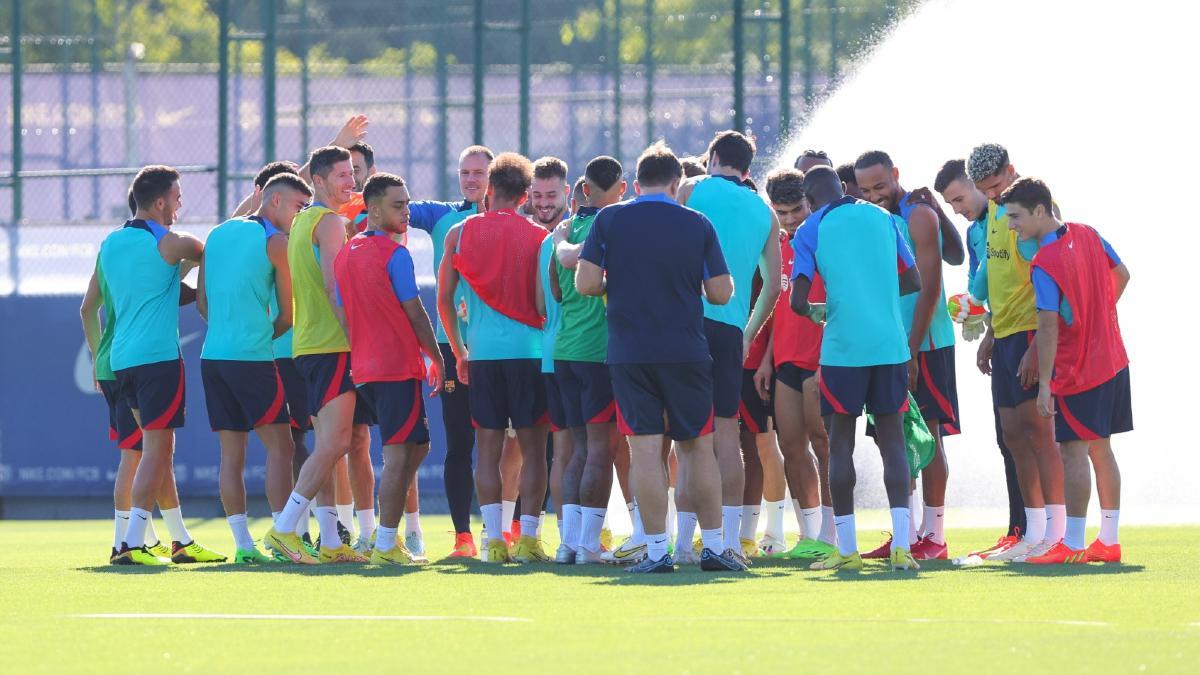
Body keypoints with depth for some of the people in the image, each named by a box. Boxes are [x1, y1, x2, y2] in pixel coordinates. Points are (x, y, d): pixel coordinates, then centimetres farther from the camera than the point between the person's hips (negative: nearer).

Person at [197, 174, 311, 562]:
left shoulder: (218, 234, 15)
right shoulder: (276, 242, -5)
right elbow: (289, 314, -1)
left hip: (212, 356, 7)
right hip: (253, 356, -7)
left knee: (231, 453, 6)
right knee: (279, 447, -3)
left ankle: (243, 544, 3)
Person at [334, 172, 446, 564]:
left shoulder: (345, 254, 12)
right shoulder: (395, 254, -11)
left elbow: (343, 314, 16)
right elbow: (415, 312, -10)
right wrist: (436, 358, -1)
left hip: (363, 368, 8)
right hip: (399, 366, -8)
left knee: (416, 445, 18)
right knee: (399, 455, -5)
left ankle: (387, 536, 14)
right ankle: (386, 546, -7)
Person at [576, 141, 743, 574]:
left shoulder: (609, 220, -1)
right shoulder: (697, 225, 0)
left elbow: (585, 283, -5)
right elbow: (721, 292, 0)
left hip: (629, 354, 0)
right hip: (686, 353, 0)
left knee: (645, 449, -1)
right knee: (698, 446, 9)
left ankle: (656, 549, -4)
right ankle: (714, 546, 10)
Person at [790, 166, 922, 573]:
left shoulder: (810, 231, 0)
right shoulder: (883, 219, 10)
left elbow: (798, 300, -6)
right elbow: (914, 281, 14)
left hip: (843, 347, -3)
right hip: (891, 345, 3)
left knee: (840, 442, 6)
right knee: (892, 440, 4)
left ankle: (846, 550, 5)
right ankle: (901, 545, -8)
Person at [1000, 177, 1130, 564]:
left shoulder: (1044, 265, -21)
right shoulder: (1089, 236, 3)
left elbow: (1048, 328, -23)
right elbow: (1122, 275, 17)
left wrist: (1044, 383, -19)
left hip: (1077, 371, -8)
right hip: (1112, 362, 8)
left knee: (1074, 451, -7)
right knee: (1100, 450, 12)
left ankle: (1072, 545, -8)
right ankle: (1109, 541, 15)